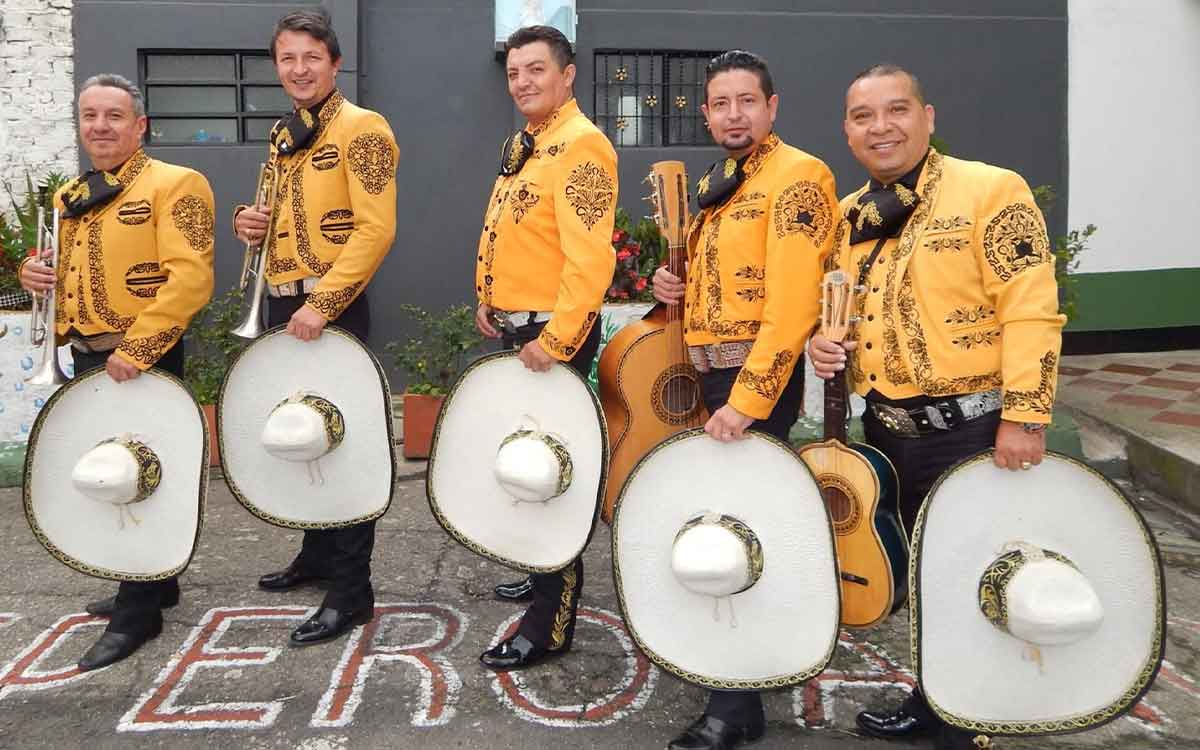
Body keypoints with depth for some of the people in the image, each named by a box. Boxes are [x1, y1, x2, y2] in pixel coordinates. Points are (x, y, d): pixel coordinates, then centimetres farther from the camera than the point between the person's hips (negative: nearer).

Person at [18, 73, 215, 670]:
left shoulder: (174, 185, -10)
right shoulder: (69, 198, 15)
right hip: (87, 358, 8)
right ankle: (153, 581, 31)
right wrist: (39, 276, 1)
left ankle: (139, 612, 7)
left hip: (144, 361, -8)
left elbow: (190, 277, -20)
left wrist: (137, 349, -25)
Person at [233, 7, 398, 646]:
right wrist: (254, 223, 2)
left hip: (331, 310, -8)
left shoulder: (361, 128, -9)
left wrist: (321, 304, -23)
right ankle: (318, 554, 31)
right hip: (282, 307, 8)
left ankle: (352, 590, 2)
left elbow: (376, 230, -18)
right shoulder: (282, 138, 16)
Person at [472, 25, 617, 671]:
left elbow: (590, 257, -25)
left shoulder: (581, 144, -16)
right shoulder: (522, 145, 15)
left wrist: (554, 341, -26)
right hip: (515, 329, 10)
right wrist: (489, 300, 15)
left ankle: (550, 623, 6)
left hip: (553, 334, -9)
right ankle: (544, 575, 36)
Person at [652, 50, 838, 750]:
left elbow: (793, 300, -21)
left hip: (759, 375, -8)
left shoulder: (797, 176, -12)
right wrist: (678, 284, 4)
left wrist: (748, 399, -25)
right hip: (705, 369, 9)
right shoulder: (715, 185, 16)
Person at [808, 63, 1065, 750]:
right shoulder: (849, 217, 9)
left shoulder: (991, 190, -11)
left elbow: (1031, 312, -16)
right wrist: (827, 344, -2)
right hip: (887, 429, 6)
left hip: (972, 430, -6)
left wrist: (1025, 417, -21)